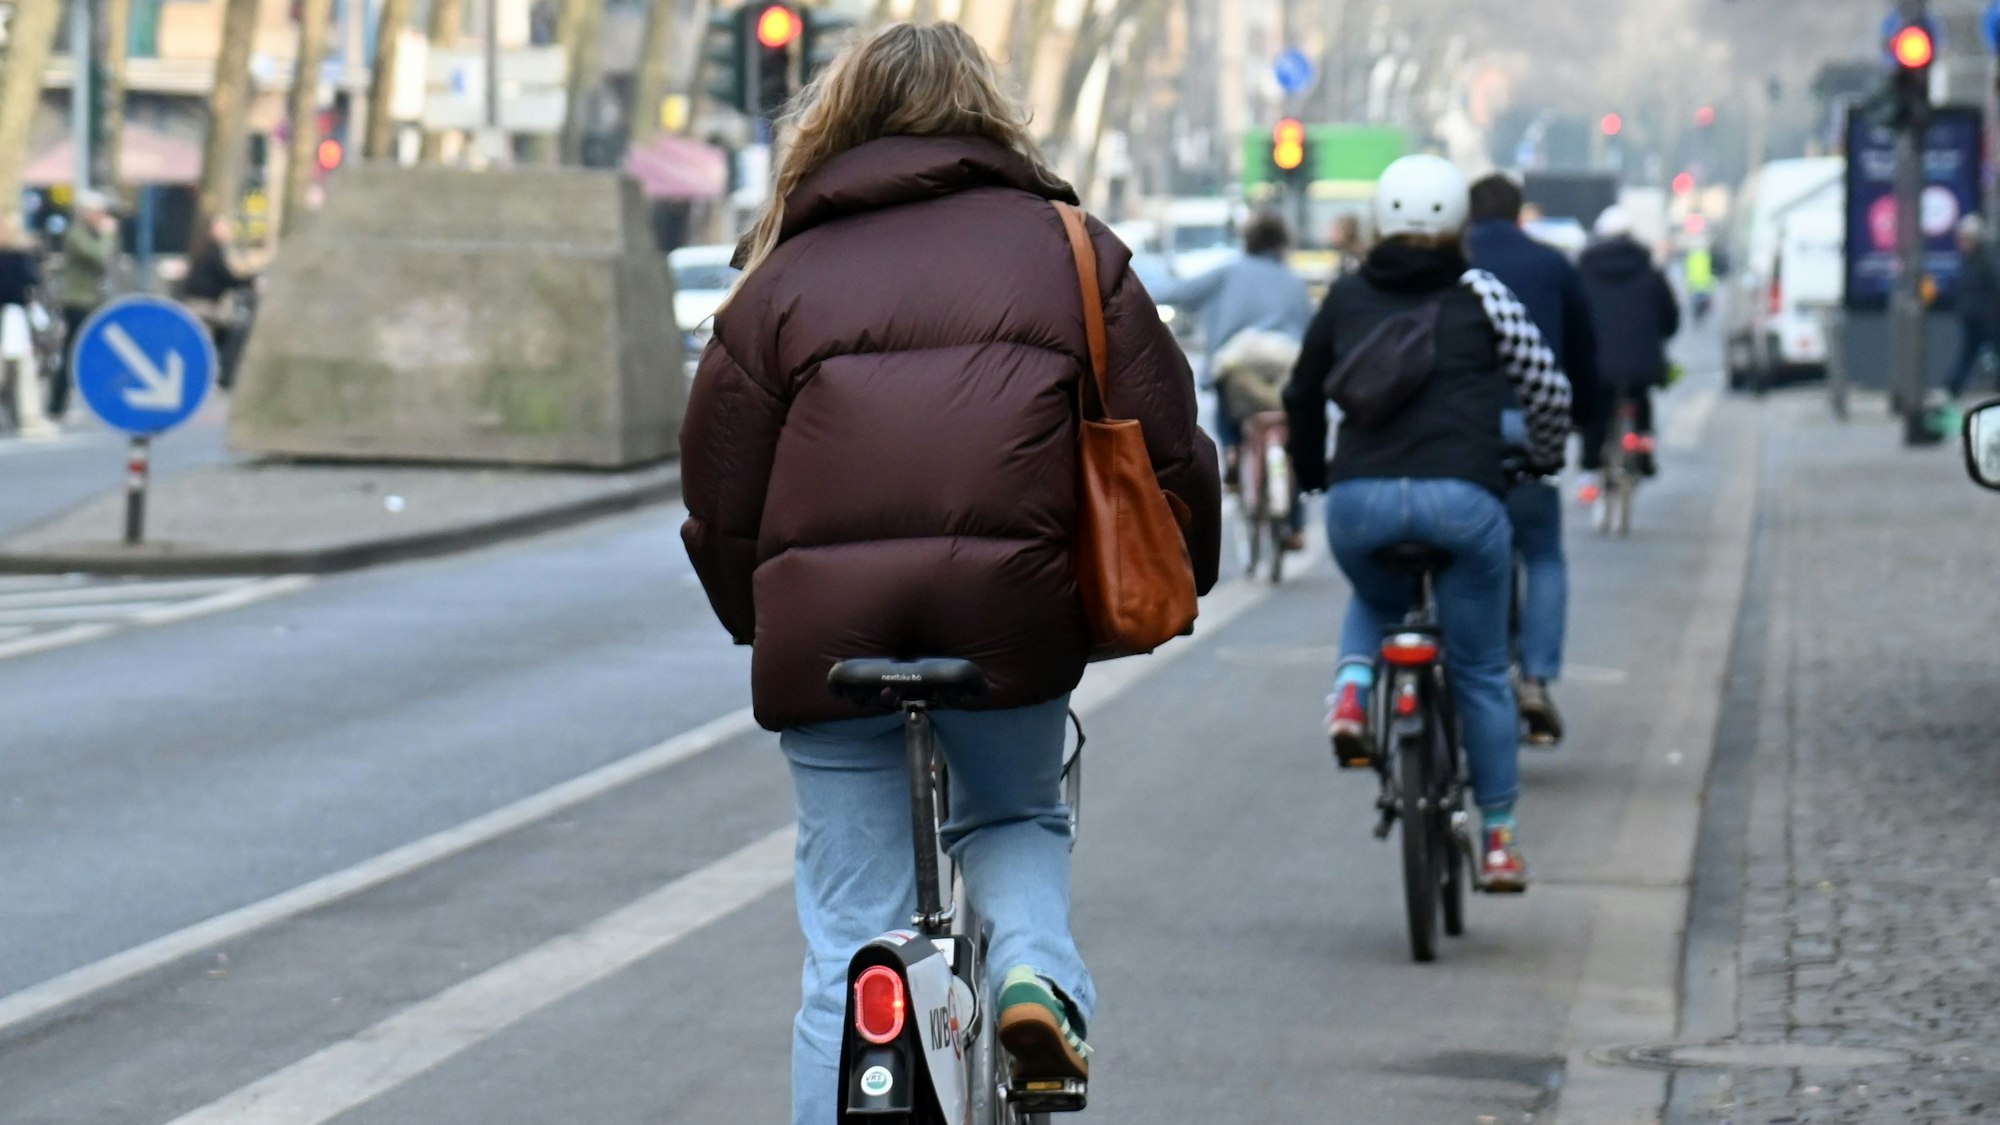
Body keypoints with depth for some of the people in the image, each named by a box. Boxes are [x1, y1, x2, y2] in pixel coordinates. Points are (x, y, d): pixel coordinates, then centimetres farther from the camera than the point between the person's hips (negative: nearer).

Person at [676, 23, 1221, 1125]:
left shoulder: (783, 276, 9)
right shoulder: (1068, 249, 10)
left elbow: (719, 497, 8)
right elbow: (1168, 449, 8)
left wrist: (757, 622, 24)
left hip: (828, 633, 0)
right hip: (1015, 617, 1)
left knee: (849, 937, 6)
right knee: (1017, 819, 28)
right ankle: (1036, 968, 0)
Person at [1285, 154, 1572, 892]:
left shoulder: (1346, 299, 18)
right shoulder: (1479, 296, 10)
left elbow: (1303, 396, 28)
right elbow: (1548, 388, 11)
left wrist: (1311, 472, 46)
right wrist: (1544, 455, 31)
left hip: (1358, 499, 2)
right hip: (1462, 499, -2)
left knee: (1374, 602, 35)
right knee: (1480, 672, 13)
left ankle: (1351, 691, 6)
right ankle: (1499, 839, 15)